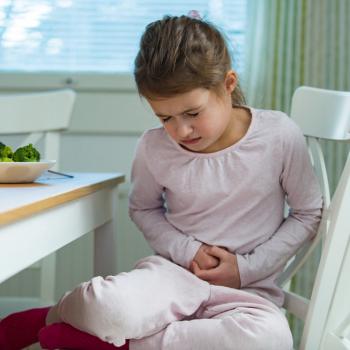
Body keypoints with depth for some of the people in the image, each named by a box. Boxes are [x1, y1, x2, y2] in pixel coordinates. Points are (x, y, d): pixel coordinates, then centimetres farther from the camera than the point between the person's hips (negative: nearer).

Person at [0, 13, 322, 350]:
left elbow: (308, 214, 3)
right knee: (106, 307, -37)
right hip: (175, 270, 0)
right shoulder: (154, 148, -6)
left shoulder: (280, 136, -10)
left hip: (247, 288, 1)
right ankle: (46, 319, 3)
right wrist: (186, 249, -5)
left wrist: (247, 268, -7)